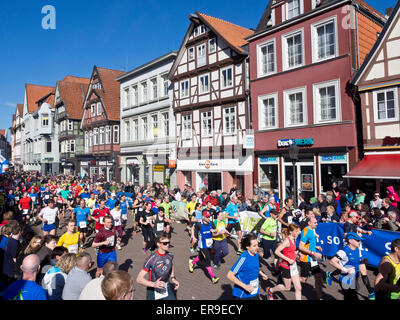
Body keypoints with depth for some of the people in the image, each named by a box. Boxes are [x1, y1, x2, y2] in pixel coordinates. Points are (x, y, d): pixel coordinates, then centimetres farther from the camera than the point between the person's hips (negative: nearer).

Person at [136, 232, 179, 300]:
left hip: (167, 289, 4)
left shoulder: (170, 255, -9)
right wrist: (154, 284, -37)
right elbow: (139, 279, -25)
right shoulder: (151, 259, -25)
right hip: (154, 292, -3)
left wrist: (173, 279, 2)